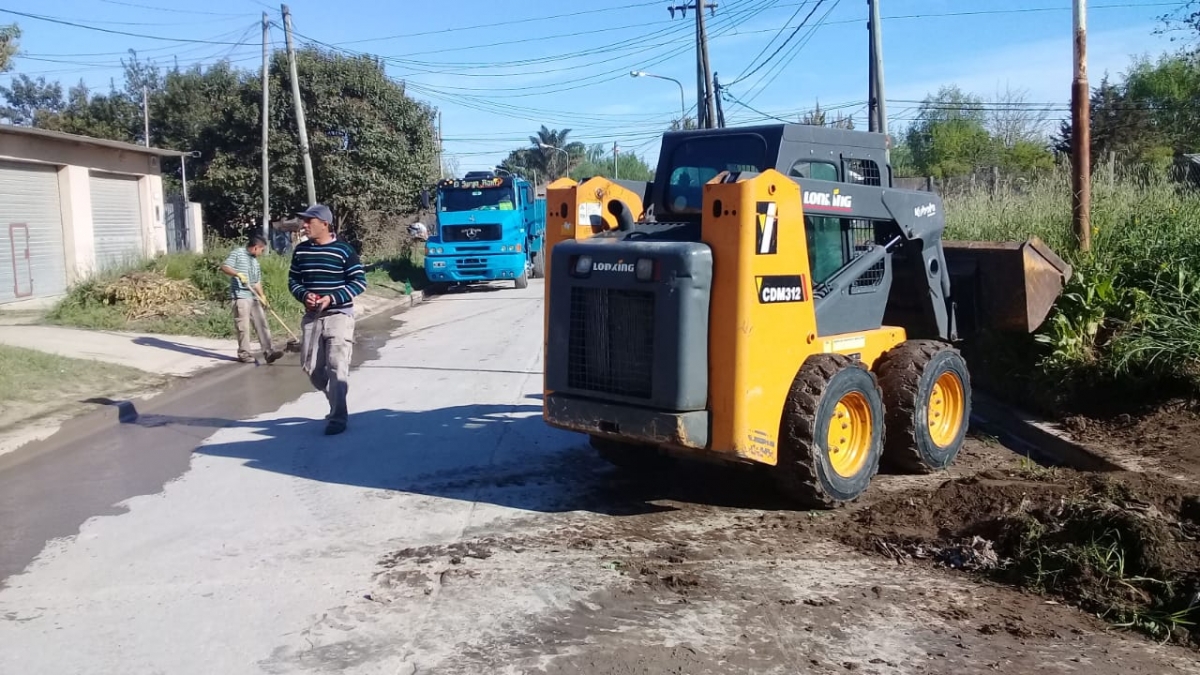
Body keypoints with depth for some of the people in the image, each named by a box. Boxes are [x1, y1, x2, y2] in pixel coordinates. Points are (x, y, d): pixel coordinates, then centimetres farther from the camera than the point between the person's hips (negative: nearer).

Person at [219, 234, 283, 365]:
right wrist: (238, 274, -25)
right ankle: (244, 354, 4)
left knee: (262, 324, 2)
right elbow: (224, 267, -11)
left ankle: (269, 352, 0)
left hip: (253, 297, 7)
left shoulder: (255, 261, 21)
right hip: (240, 296, -7)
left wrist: (262, 295, 8)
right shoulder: (237, 253, -1)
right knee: (243, 326, -5)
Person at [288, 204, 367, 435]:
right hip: (311, 317, 6)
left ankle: (338, 418, -4)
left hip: (339, 316, -6)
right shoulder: (301, 250, 6)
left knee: (337, 367, -11)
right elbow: (293, 280, 14)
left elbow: (359, 282, -8)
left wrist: (332, 298, -18)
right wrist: (304, 295, -9)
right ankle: (337, 404, 31)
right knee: (311, 367, 9)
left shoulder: (344, 250, -9)